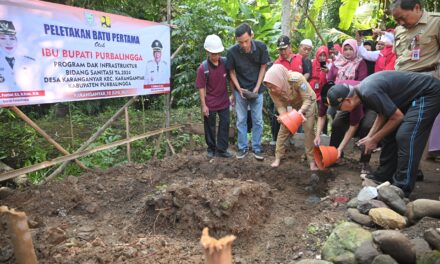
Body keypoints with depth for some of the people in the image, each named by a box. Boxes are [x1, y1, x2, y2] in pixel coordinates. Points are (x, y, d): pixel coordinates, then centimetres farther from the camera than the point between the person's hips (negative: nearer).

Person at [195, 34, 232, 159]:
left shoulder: (225, 63, -5)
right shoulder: (203, 68, -15)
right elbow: (201, 88, -12)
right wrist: (203, 105, -13)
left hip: (224, 101, 3)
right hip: (210, 103, -3)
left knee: (225, 124, 6)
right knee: (210, 126, 10)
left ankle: (221, 149, 17)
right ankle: (211, 148, 27)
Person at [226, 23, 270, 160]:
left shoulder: (261, 47, -16)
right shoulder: (232, 51, -18)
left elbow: (263, 67, -4)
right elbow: (232, 71, -5)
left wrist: (257, 87, -9)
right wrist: (239, 89, -13)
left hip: (257, 89, 0)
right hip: (240, 90, 0)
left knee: (257, 121, 5)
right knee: (241, 120, 7)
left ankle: (257, 148, 17)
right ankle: (242, 147, 19)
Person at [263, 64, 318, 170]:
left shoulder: (297, 79, -41)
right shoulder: (272, 90, -29)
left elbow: (307, 99, -31)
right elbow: (280, 106, -21)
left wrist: (301, 111, -48)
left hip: (308, 101, -3)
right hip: (292, 104, 3)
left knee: (308, 129, -8)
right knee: (283, 128, -2)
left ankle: (311, 160, 3)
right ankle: (278, 157, 10)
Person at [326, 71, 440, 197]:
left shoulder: (370, 92, -30)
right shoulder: (362, 90, -1)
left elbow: (397, 117, -20)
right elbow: (383, 114, 9)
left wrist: (374, 140, -11)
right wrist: (369, 136, 0)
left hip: (428, 93, -9)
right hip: (412, 96, 9)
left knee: (405, 137, -16)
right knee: (389, 133, 9)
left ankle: (402, 188, -7)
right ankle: (384, 175, 20)